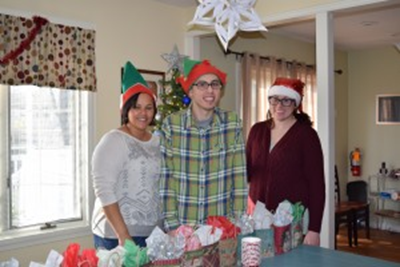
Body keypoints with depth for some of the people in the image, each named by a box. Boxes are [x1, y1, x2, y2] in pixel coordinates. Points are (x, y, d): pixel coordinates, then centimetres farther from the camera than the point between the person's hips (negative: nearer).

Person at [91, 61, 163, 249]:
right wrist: (123, 235, -20)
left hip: (153, 234, 6)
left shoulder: (157, 142, 9)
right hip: (116, 235, -6)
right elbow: (104, 191, -16)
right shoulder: (113, 140, -10)